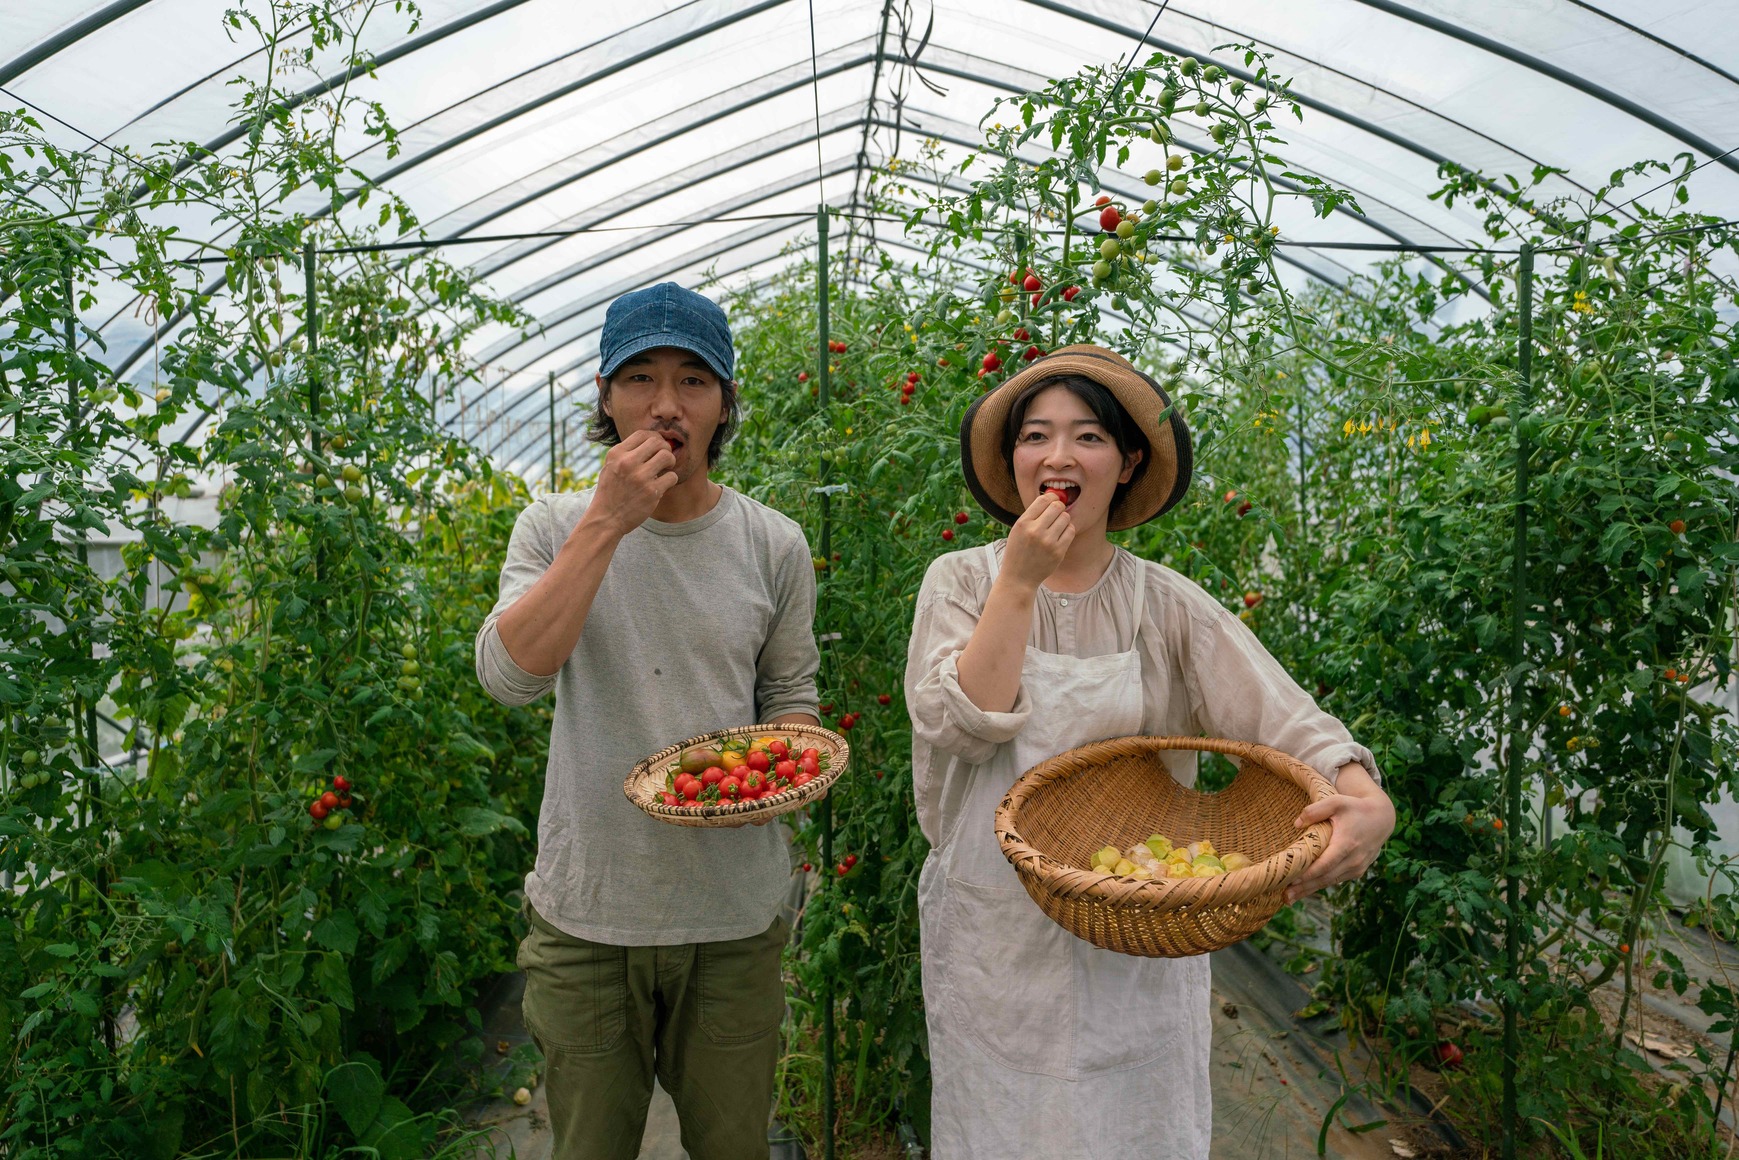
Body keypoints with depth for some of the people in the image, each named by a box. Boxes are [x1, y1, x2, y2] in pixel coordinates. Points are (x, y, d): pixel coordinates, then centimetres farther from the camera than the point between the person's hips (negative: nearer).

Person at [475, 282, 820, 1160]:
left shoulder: (774, 545, -2)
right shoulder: (555, 528, -4)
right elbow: (507, 675, -19)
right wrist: (607, 523, -22)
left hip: (735, 910, 1)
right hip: (586, 911, 0)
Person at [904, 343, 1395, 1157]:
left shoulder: (1167, 604, -3)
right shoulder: (961, 580, -3)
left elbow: (1284, 717, -13)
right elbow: (958, 724, -16)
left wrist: (1368, 802, -32)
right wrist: (1019, 582, -20)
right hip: (996, 933, 0)